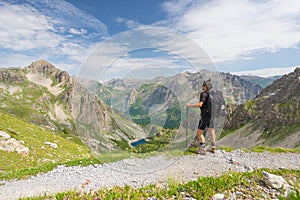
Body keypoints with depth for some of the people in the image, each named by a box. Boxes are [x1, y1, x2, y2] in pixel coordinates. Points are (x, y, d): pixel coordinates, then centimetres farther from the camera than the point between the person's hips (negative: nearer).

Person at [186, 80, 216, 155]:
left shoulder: (204, 94, -15)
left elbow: (199, 105, -23)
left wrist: (190, 105, -13)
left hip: (205, 115, -9)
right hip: (212, 115, 9)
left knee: (199, 132, -2)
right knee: (211, 131, 15)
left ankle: (202, 149, -2)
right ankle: (213, 148, 22)